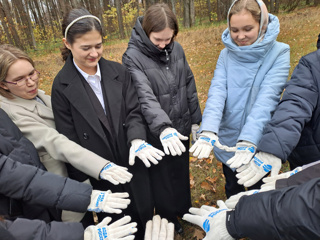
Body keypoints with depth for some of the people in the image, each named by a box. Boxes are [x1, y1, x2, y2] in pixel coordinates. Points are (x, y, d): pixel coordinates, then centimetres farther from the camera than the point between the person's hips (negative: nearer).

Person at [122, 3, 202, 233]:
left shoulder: (177, 49, -2)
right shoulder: (133, 57, -17)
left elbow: (189, 85, 6)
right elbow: (145, 97, -30)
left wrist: (195, 119, 9)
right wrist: (163, 127, -44)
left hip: (181, 128, 5)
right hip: (157, 134, -4)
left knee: (182, 174, 25)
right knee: (162, 182, 17)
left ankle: (184, 211, 54)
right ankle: (169, 223, 45)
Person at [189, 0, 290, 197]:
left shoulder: (278, 53, -10)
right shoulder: (226, 54, -3)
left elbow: (267, 98, -24)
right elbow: (217, 92, -18)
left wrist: (249, 140, -37)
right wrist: (208, 131, -33)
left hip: (259, 143, -2)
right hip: (227, 141, 2)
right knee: (233, 193, 24)